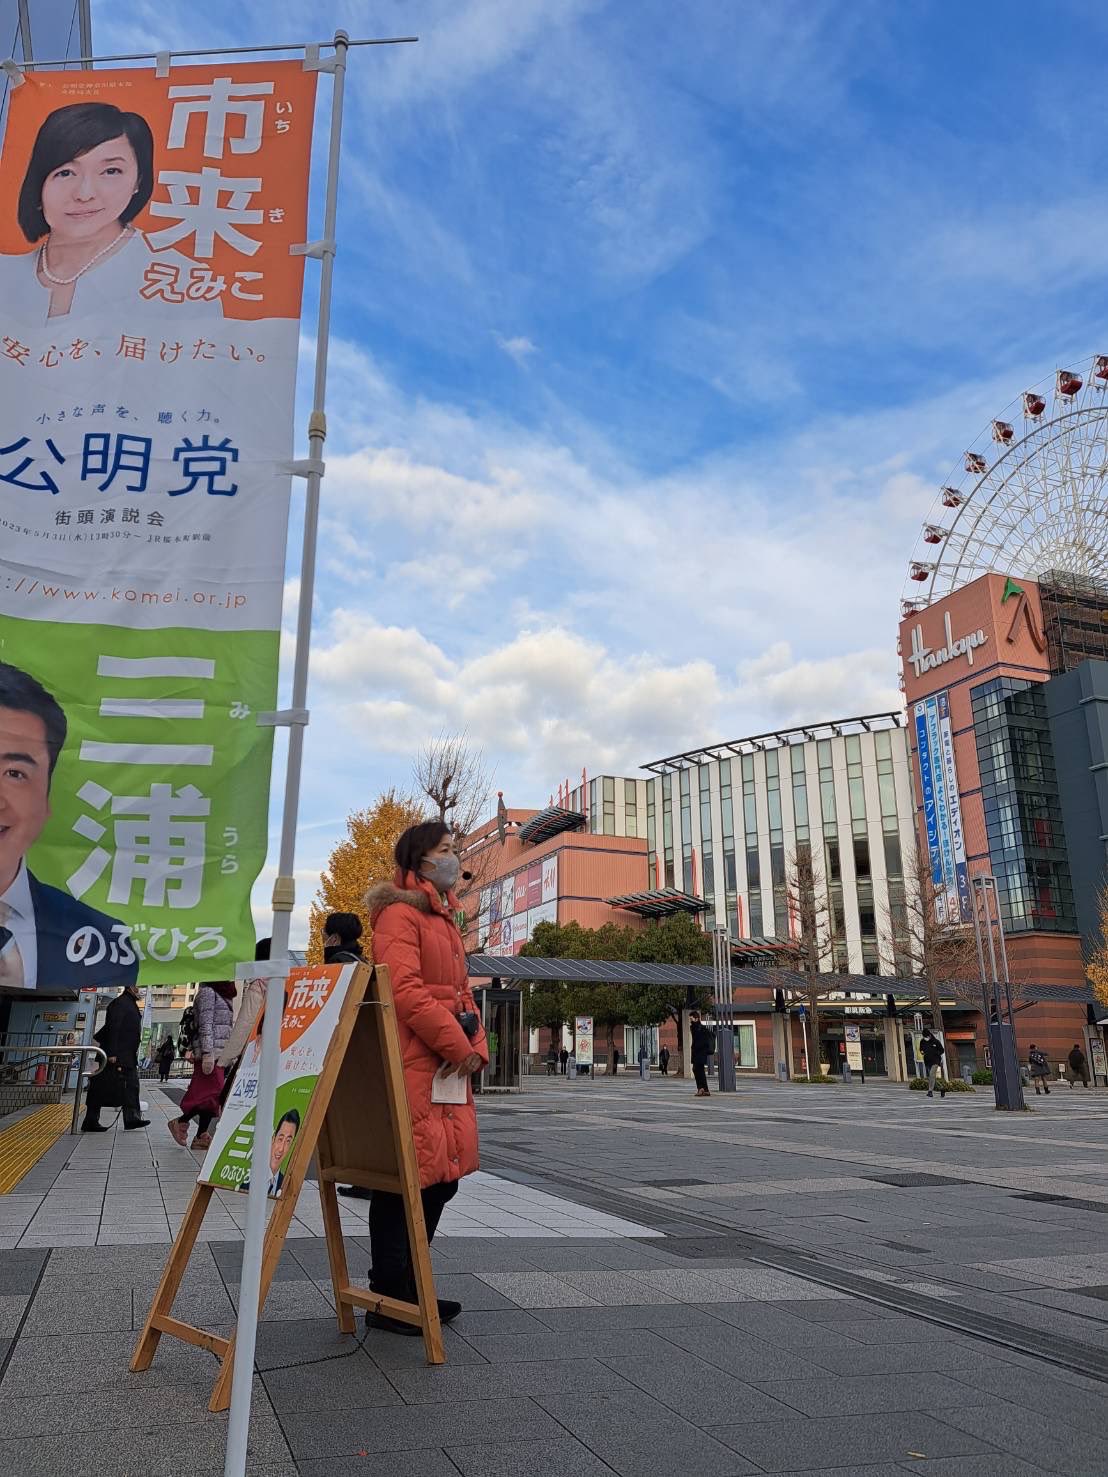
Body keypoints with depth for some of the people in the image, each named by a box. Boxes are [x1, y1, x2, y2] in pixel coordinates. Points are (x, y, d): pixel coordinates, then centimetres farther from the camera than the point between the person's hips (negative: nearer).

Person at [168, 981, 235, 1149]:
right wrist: (207, 1053, -22)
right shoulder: (208, 992, -6)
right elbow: (205, 1025, -15)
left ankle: (201, 1136, 6)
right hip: (211, 1052, -9)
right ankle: (181, 1122, 0)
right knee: (215, 1092, -12)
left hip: (219, 1054, 9)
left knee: (208, 1095, 6)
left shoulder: (221, 995, 22)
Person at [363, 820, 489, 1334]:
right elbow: (406, 990, -21)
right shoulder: (399, 913, -10)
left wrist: (476, 1048, 6)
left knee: (443, 1175, 14)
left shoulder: (445, 919, 21)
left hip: (450, 1066, 10)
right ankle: (387, 1299, 12)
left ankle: (409, 1287, 28)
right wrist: (457, 1045, -16)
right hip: (411, 1066, -10)